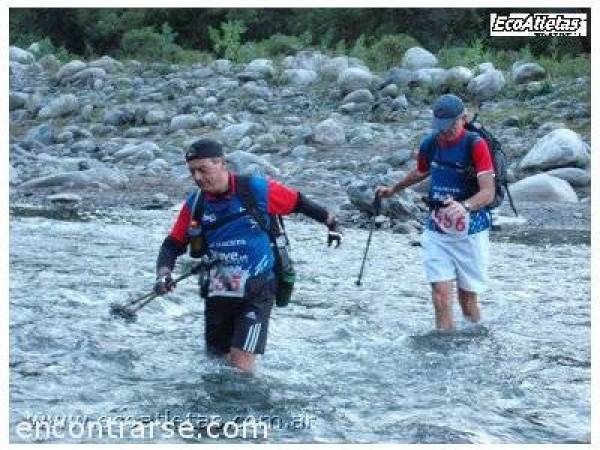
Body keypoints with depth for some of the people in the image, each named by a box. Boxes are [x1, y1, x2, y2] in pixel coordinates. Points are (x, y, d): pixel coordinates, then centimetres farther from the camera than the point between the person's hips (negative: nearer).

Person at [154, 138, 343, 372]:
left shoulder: (257, 190, -14)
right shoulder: (195, 204, -2)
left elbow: (298, 202, 0)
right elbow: (173, 245, 2)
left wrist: (330, 221, 13)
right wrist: (163, 272, -17)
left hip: (257, 290, -4)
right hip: (218, 293, 5)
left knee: (240, 363, -14)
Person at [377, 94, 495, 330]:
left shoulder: (476, 145, -14)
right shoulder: (429, 145, 3)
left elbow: (488, 193, -21)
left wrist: (464, 207, -40)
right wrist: (393, 189, 38)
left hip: (470, 231, -4)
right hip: (437, 232, 4)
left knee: (467, 299, 4)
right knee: (441, 297, -8)